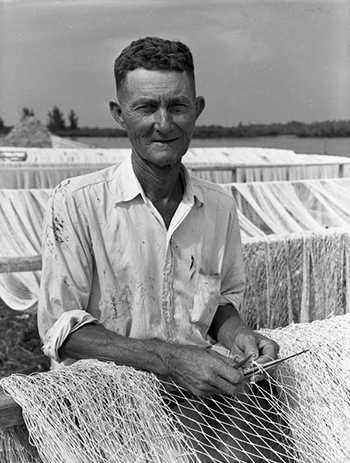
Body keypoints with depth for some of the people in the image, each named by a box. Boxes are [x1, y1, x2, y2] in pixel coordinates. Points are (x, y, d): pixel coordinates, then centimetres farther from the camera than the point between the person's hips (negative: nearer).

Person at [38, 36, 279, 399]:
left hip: (198, 390, 6)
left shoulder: (220, 207, 4)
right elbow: (60, 329, -12)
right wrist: (171, 359, -21)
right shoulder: (75, 203, -11)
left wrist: (236, 334, -4)